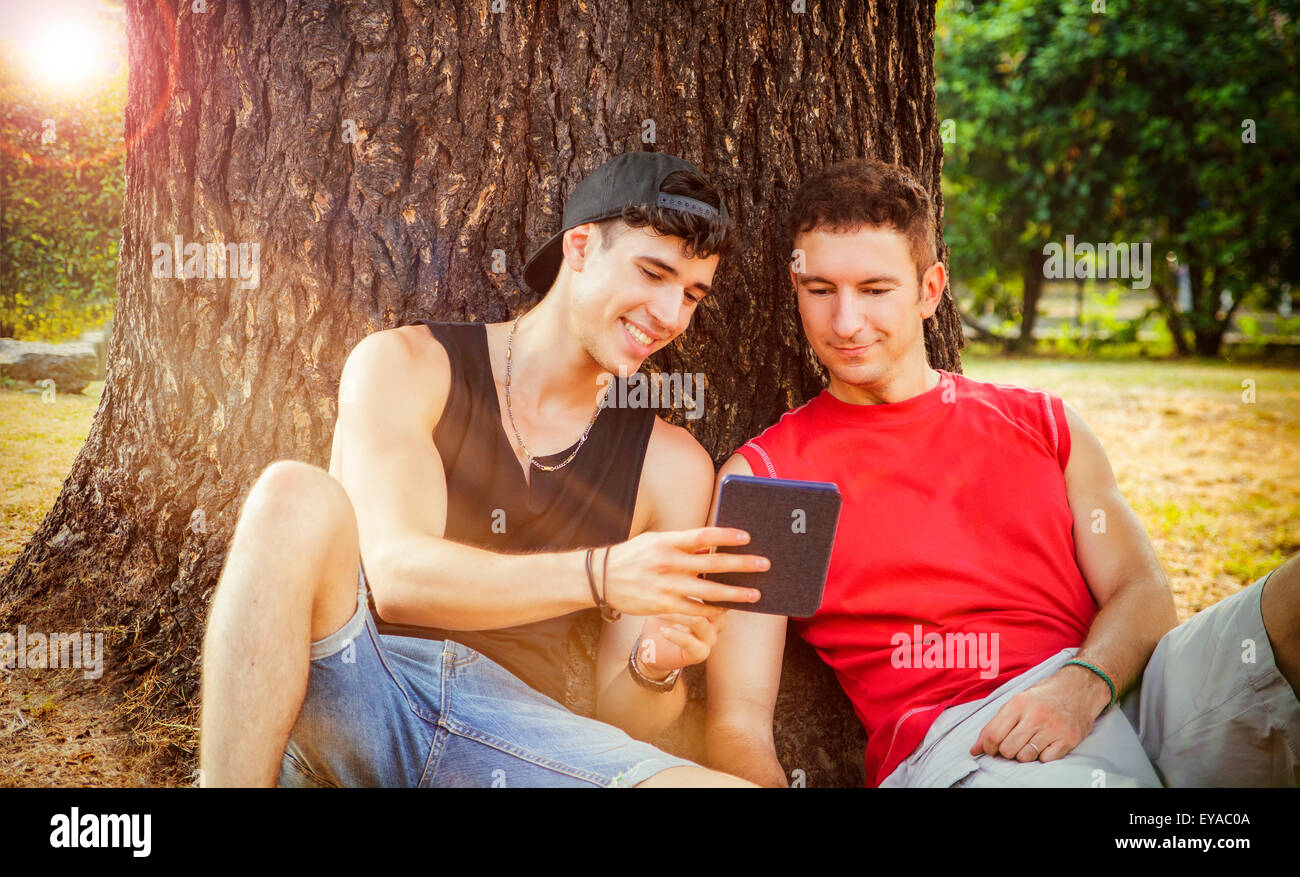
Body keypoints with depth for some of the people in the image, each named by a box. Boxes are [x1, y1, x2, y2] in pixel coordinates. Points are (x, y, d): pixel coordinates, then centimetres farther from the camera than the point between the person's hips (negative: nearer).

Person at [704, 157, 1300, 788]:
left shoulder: (1043, 424, 21)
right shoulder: (761, 474, 11)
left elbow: (1142, 592, 11)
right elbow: (738, 718, 3)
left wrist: (1083, 685, -12)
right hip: (955, 738, -5)